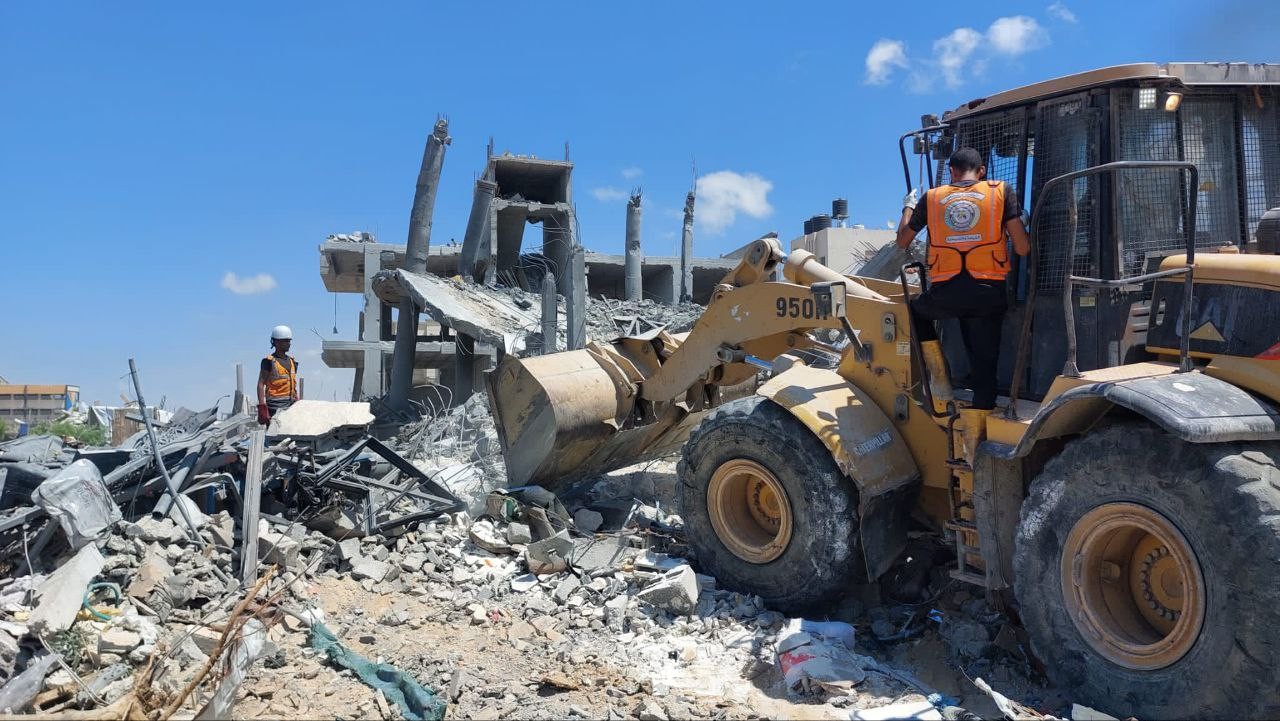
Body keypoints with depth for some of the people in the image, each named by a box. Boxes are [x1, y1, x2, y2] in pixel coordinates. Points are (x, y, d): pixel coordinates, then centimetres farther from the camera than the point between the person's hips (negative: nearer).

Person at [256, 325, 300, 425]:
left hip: (291, 404, 7)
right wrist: (262, 405, -20)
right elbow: (261, 384, -10)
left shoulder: (292, 361, 17)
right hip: (275, 405, -7)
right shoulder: (269, 361, -4)